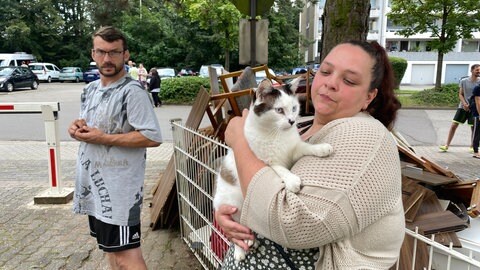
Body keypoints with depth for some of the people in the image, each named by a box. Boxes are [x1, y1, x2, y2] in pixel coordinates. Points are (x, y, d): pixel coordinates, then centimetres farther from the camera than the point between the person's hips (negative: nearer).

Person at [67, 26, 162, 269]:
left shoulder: (132, 91, -17)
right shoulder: (90, 89, 10)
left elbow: (153, 138, -24)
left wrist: (103, 138, -21)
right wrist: (77, 127, -2)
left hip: (119, 188, -8)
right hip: (93, 185, 9)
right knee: (111, 249, 22)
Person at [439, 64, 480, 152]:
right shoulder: (463, 81, 2)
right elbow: (460, 94, 3)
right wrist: (465, 104, -12)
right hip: (462, 107, 0)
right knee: (453, 125, -3)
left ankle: (472, 147, 22)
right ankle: (447, 145, 4)